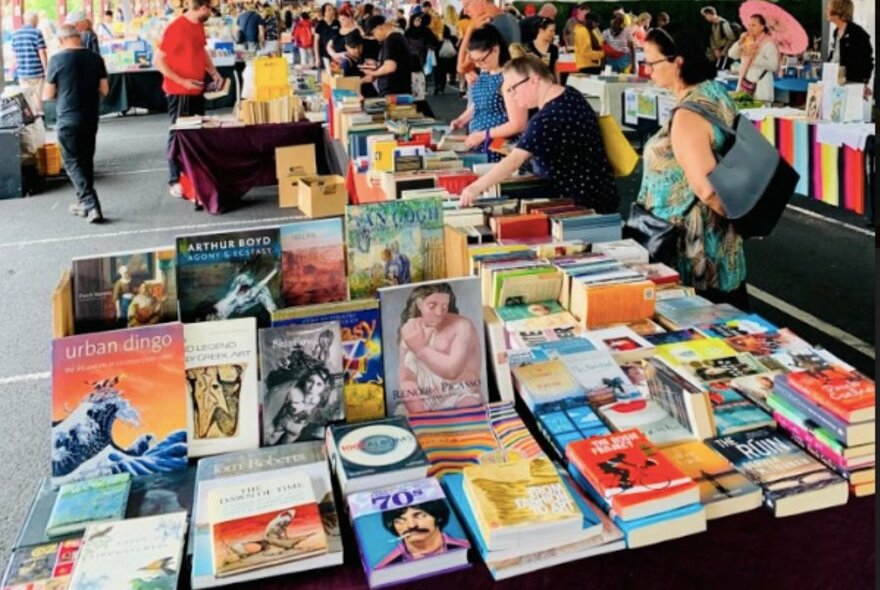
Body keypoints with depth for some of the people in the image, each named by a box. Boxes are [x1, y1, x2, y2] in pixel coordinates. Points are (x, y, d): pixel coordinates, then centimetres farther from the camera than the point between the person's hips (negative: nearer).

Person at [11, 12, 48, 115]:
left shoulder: (15, 34, 9)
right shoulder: (37, 33, -8)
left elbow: (15, 54, 13)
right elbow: (42, 54, -11)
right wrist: (46, 70, -6)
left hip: (22, 72, 5)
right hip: (37, 71, -5)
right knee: (37, 97, 3)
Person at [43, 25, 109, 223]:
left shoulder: (57, 60, -9)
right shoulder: (95, 58, 0)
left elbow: (48, 95, -4)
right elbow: (104, 90, 5)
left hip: (67, 119, -4)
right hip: (90, 118, 4)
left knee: (73, 162, 2)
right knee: (86, 160, 16)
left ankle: (91, 205, -11)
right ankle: (84, 203, 24)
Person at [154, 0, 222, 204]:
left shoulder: (199, 25, 6)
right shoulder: (176, 28, -18)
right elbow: (157, 61, -16)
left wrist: (213, 72, 8)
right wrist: (182, 81, -20)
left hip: (197, 90, 8)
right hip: (180, 92, -8)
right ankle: (175, 181, 7)